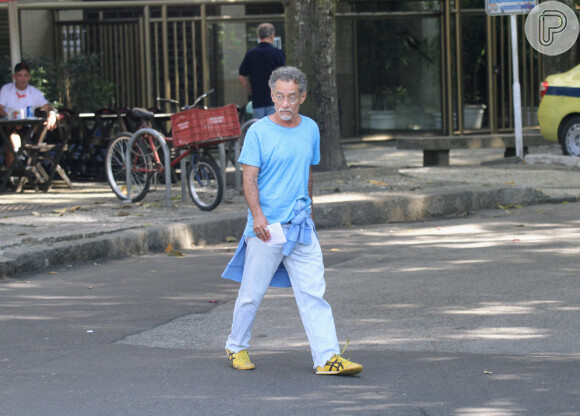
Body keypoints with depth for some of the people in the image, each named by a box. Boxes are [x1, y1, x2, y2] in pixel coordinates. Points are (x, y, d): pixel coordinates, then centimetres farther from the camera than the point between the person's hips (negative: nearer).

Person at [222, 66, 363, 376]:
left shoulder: (310, 129, 10)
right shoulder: (258, 132, -6)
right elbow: (249, 178, -11)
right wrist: (257, 215, -23)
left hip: (301, 225, 4)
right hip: (266, 227, -4)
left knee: (313, 292, -4)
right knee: (252, 292, 6)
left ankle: (327, 357, -7)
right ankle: (237, 347, 25)